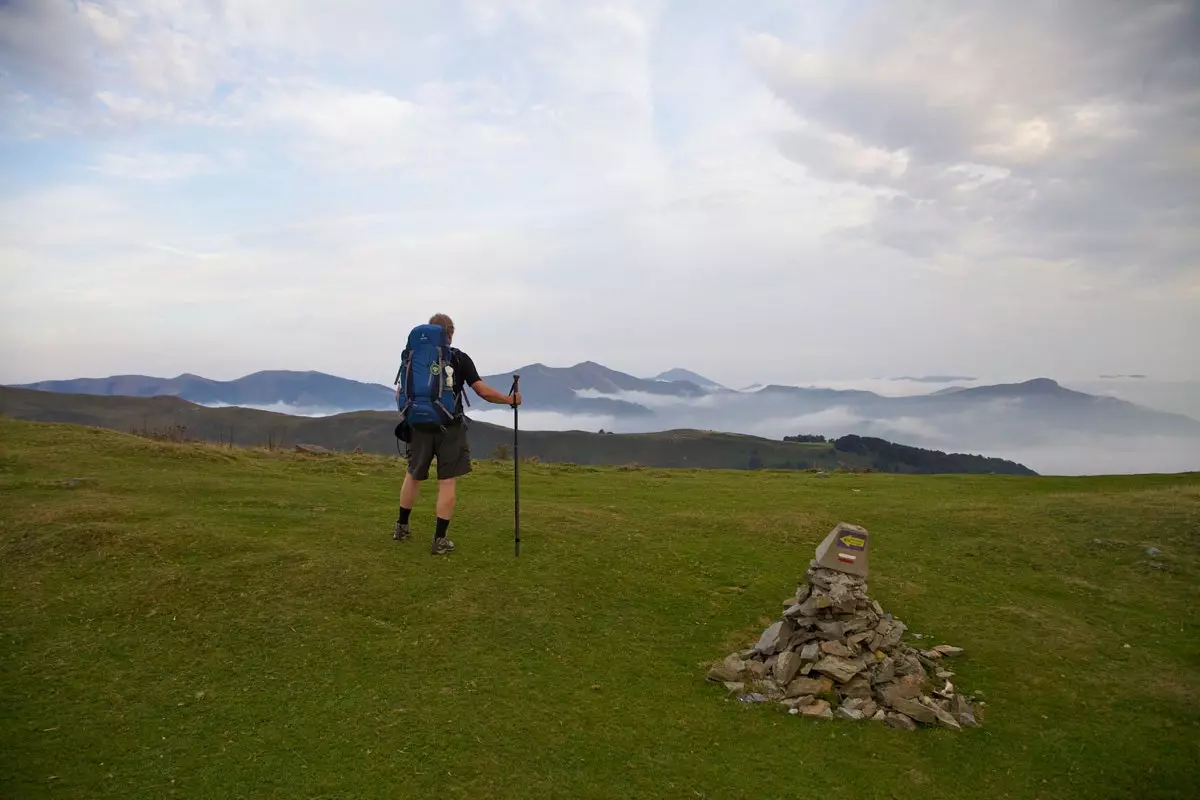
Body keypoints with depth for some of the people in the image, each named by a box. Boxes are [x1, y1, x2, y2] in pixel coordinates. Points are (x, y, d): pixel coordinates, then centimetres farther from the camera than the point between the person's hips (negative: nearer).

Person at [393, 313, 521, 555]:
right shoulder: (460, 358, -4)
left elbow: (400, 392, 8)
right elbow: (483, 392, -10)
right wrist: (510, 399, 4)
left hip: (421, 425, 4)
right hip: (450, 427, -3)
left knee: (413, 475, 20)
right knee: (448, 482, 1)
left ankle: (402, 527, 32)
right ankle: (440, 540, 1)